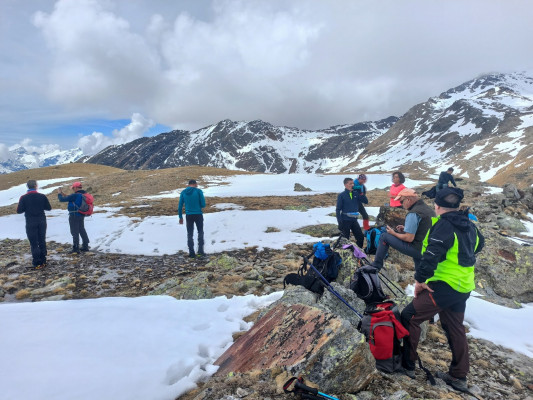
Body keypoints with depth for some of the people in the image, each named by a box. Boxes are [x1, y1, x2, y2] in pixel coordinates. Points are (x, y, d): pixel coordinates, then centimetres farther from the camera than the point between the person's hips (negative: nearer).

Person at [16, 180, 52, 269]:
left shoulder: (24, 198, -9)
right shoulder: (42, 196, -5)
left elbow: (19, 211, -5)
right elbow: (49, 208, 3)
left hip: (30, 223, -2)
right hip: (42, 221, 2)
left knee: (34, 243, 4)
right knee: (42, 241, 13)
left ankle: (37, 263, 4)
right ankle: (43, 261, 18)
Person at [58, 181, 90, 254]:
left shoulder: (75, 195, -21)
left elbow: (62, 199, -13)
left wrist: (59, 193, 5)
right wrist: (63, 194, 18)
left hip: (74, 216, -8)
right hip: (82, 216, 8)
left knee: (75, 232, -1)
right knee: (82, 230, 18)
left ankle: (76, 249, 3)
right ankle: (85, 246, 25)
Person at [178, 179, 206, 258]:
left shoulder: (183, 192, 2)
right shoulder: (199, 191, -7)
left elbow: (180, 206, 2)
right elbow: (203, 204, -8)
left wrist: (180, 217, 10)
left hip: (188, 216, 2)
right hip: (198, 215, -2)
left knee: (190, 234, 12)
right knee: (200, 232, 15)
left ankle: (191, 253, 13)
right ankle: (200, 250, 8)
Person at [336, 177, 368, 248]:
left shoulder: (356, 194, 5)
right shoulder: (341, 195, -7)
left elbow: (366, 201, 6)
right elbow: (338, 209, -8)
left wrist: (361, 193, -9)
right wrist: (340, 222, -14)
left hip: (354, 220, 5)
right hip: (345, 221, -5)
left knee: (360, 237, 9)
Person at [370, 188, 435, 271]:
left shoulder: (413, 214, -20)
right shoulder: (428, 208, 8)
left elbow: (409, 238, -22)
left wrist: (394, 233, -5)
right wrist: (406, 229, 14)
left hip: (417, 249, -9)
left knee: (384, 236, -2)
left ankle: (376, 266, 4)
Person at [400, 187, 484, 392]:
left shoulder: (443, 226, -19)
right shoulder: (469, 226, 9)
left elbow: (430, 256, -28)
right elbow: (479, 243, 29)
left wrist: (420, 279, -18)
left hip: (444, 287, -9)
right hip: (464, 288, 9)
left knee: (409, 316, -1)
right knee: (455, 328, 20)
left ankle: (407, 364, 6)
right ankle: (458, 377, 31)